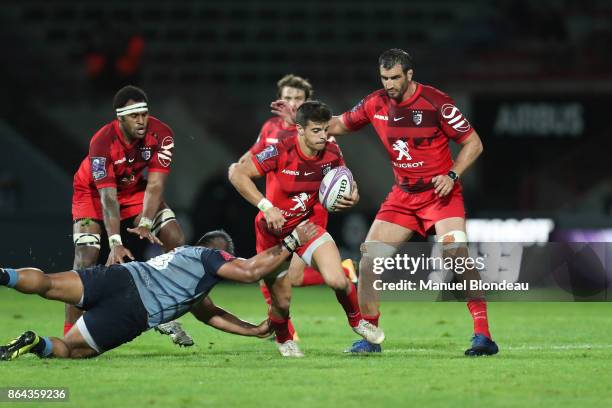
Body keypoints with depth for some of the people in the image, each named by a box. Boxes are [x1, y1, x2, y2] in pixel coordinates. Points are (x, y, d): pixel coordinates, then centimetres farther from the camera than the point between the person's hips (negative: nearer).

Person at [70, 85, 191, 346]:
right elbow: (108, 197, -36)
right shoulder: (102, 142, -33)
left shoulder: (160, 134, -25)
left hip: (137, 191, 4)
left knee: (176, 241, -13)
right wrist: (115, 243, -44)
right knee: (85, 260, -19)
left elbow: (155, 184, -25)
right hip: (94, 193, -3)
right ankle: (70, 334, -16)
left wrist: (146, 224, -39)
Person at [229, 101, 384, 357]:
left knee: (337, 280, -19)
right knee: (282, 301, -1)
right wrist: (266, 206, -32)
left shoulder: (331, 154, -11)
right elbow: (237, 174, -25)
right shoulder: (280, 153, -25)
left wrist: (353, 197, -17)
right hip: (273, 232, -3)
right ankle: (283, 339, 35)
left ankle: (357, 320, 14)